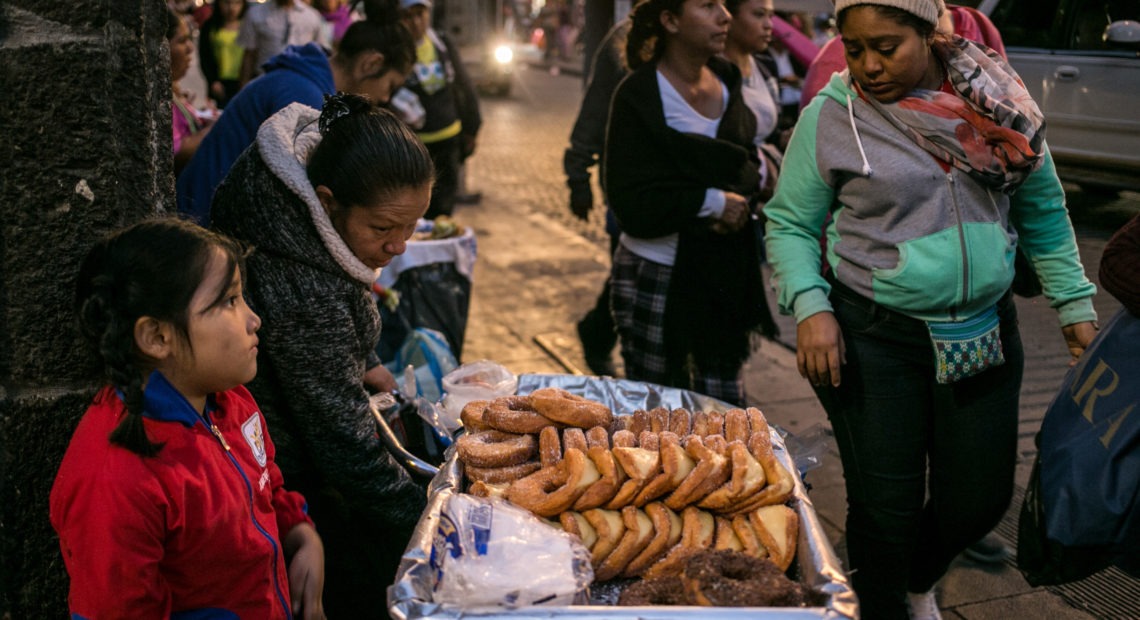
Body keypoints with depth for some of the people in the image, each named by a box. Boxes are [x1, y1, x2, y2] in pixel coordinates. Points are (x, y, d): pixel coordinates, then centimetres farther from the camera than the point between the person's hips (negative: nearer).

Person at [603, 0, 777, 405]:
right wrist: (711, 201, -18)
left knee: (724, 404, 12)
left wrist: (739, 193, -10)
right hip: (656, 279, -5)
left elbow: (752, 165, 11)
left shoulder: (727, 79, 6)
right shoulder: (639, 96, -13)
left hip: (723, 275, 6)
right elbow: (633, 206, -18)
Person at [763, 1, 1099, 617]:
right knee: (887, 504, 1)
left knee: (980, 497, 10)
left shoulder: (993, 97, 0)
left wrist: (1073, 304, 7)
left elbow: (1043, 212, 10)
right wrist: (808, 305, -16)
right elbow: (789, 223, -1)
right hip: (874, 339, -3)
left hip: (983, 330, 3)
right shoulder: (830, 116, -7)